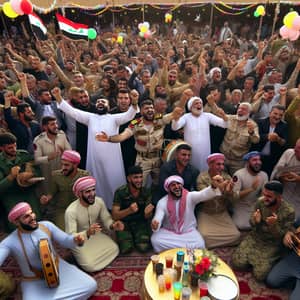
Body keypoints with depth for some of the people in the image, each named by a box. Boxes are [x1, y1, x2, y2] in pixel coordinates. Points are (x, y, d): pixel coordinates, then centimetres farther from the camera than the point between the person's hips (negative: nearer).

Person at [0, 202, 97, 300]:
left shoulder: (47, 225, -12)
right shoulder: (9, 243, -17)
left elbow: (66, 240, -7)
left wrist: (75, 240, -30)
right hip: (34, 282, -1)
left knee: (90, 285, -7)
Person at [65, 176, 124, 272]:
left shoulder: (99, 201, -16)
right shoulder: (71, 211, -30)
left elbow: (106, 219, -6)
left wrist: (113, 225, -30)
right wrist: (87, 233, -49)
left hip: (96, 235, 5)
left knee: (114, 249, -14)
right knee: (90, 266, -21)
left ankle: (93, 254, 11)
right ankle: (81, 256, 11)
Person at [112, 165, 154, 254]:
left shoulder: (146, 192, -10)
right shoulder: (120, 192, -17)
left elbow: (147, 217, -6)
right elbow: (114, 215, -19)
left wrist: (148, 212, -32)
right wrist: (129, 210, -39)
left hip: (140, 222, 2)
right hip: (123, 223, -1)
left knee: (144, 247, -18)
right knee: (126, 248, -20)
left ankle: (135, 237, 14)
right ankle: (127, 237, 13)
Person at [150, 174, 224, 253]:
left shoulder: (190, 196, -14)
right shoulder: (162, 202, -11)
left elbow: (203, 194, -33)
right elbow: (157, 219, -17)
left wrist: (214, 186, -55)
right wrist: (155, 225, -43)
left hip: (189, 232, 0)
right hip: (169, 232, 0)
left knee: (199, 245, -27)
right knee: (155, 240, -26)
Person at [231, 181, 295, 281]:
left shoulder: (289, 212, -21)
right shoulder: (260, 202, -14)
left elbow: (282, 237, -14)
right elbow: (253, 226, -2)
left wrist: (274, 225, -35)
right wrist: (255, 221, -27)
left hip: (272, 244, -2)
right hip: (255, 237, 2)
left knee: (259, 275, -13)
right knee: (236, 263, -10)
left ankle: (271, 261, 17)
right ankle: (255, 259, 19)